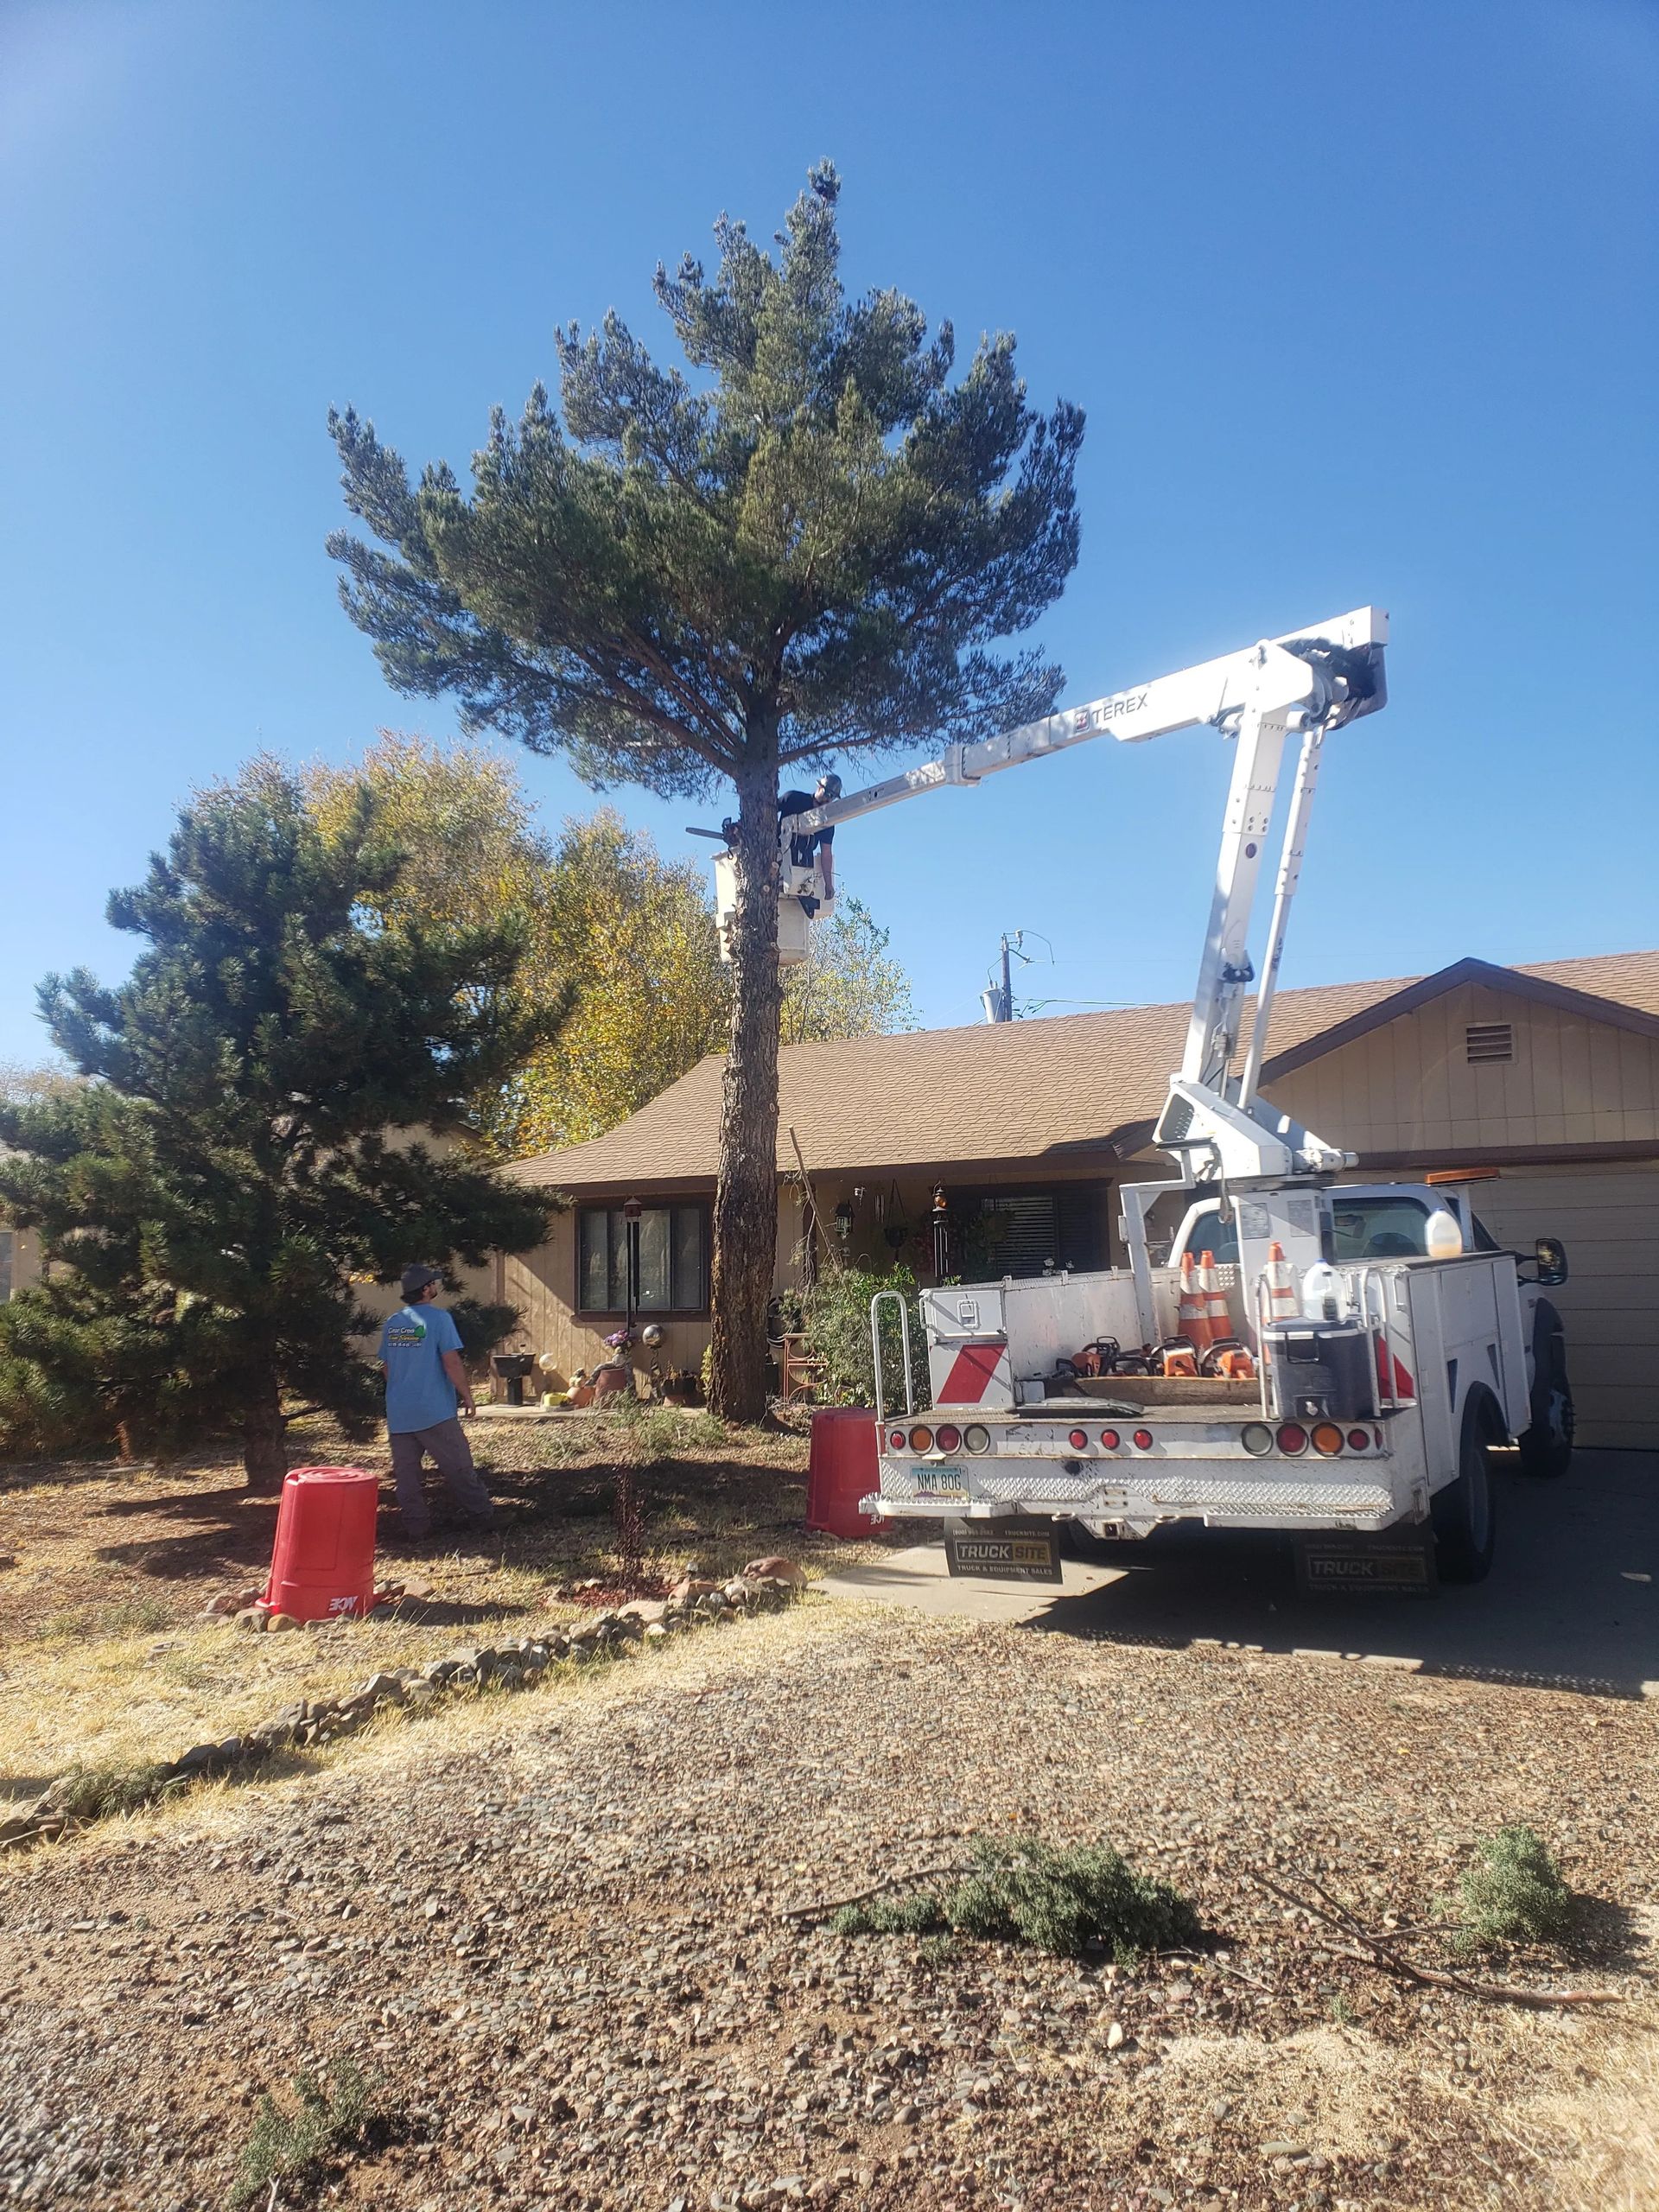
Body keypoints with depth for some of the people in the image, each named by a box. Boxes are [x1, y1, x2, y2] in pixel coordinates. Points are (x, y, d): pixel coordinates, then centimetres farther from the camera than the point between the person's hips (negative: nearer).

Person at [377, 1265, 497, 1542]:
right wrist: (467, 1395, -3)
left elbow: (386, 1367, 16)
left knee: (406, 1473, 8)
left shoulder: (392, 1322, 9)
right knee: (459, 1468, 3)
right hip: (434, 1410, -5)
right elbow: (452, 1363, -14)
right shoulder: (438, 1318, -10)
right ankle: (484, 1518, 11)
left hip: (398, 1413, 5)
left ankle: (416, 1528, 10)